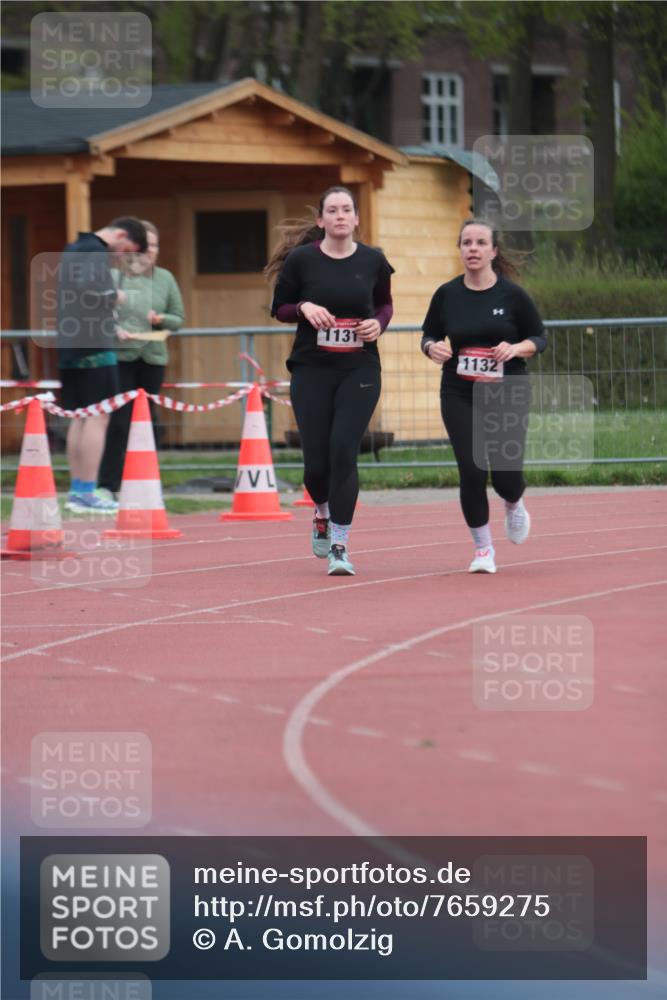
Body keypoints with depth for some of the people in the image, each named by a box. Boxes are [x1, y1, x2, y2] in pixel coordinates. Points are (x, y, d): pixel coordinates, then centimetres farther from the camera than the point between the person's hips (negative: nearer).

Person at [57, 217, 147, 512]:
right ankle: (87, 492, -10)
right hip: (93, 348, -10)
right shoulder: (95, 252, -12)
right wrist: (115, 296, -10)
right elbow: (86, 289, -27)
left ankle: (77, 490, 14)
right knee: (98, 417, -8)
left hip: (71, 346, 10)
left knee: (80, 418, 12)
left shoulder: (74, 249, 19)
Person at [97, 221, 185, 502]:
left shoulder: (164, 279, 9)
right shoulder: (112, 277, 0)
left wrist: (162, 320, -8)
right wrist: (113, 329, -17)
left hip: (153, 359, 3)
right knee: (118, 422, -10)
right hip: (119, 358, -3)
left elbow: (179, 318, 13)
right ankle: (106, 486, -7)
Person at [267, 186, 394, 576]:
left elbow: (385, 303, 17)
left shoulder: (373, 261, 1)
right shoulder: (301, 259, -3)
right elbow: (279, 309, 5)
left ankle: (340, 547, -4)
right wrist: (304, 308, -15)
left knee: (343, 453, -12)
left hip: (359, 371, 0)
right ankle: (323, 515, 36)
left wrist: (378, 323, -5)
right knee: (316, 461, 1)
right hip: (312, 371, 0)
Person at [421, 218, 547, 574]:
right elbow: (428, 334, 12)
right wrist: (433, 347, -11)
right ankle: (482, 548, 9)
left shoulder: (512, 294, -5)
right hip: (459, 396, 1)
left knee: (505, 474, -4)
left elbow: (539, 338, 3)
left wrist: (516, 348, -18)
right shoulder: (447, 295, 0)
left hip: (508, 395, -1)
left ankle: (514, 505, 35)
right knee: (471, 471, -9)